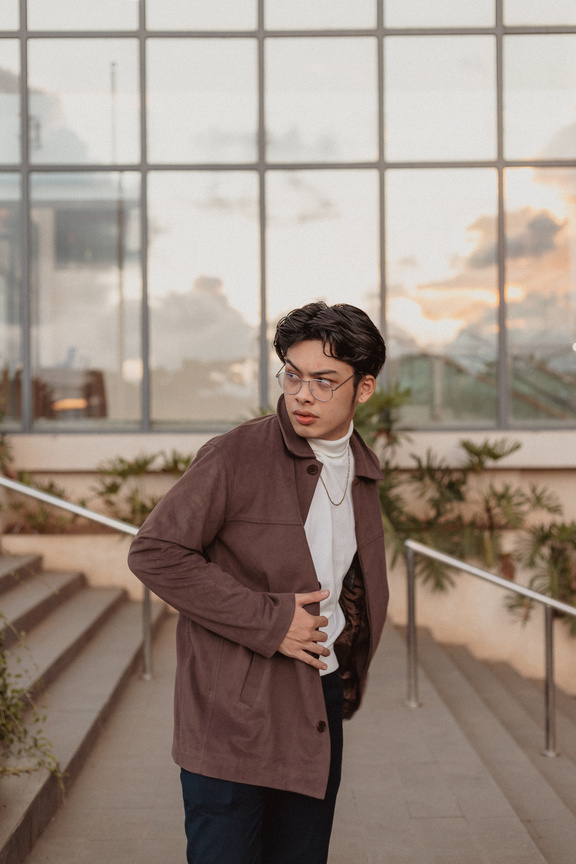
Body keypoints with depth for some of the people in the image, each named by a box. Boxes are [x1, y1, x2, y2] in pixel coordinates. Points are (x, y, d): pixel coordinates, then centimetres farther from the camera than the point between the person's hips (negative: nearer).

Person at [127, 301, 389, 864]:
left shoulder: (361, 470, 9)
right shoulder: (236, 457, -13)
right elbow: (154, 553, -16)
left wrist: (350, 677, 13)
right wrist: (268, 619, -18)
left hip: (320, 706, 6)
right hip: (233, 712, -6)